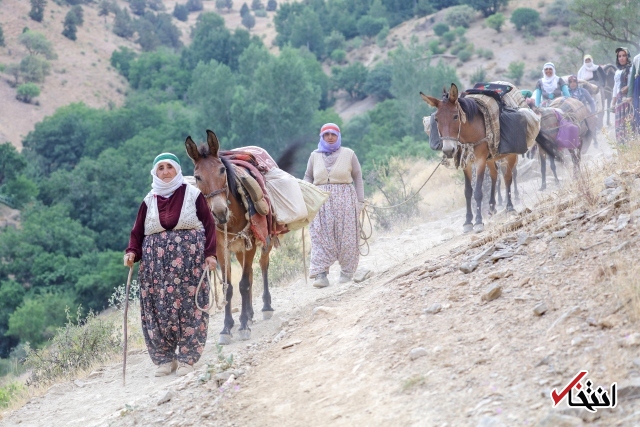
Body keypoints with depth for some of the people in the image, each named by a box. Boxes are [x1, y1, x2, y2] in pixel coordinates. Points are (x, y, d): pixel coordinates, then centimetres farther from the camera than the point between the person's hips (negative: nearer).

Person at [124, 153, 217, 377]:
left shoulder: (193, 194, 3)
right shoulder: (150, 200, 9)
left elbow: (208, 224, 2)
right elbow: (138, 231, 10)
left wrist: (210, 253, -7)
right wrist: (132, 251, -8)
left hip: (189, 260, -2)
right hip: (156, 264, 2)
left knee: (188, 305, -2)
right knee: (158, 308, 0)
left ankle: (187, 358, 7)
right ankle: (164, 358, 11)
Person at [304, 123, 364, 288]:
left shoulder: (349, 154, 4)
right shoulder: (315, 156, 10)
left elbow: (358, 178, 6)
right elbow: (308, 178, 13)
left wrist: (360, 201, 2)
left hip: (345, 200, -1)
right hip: (321, 201, 1)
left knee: (346, 237, 2)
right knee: (321, 237, -6)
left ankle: (347, 272, 14)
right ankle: (321, 274, -8)